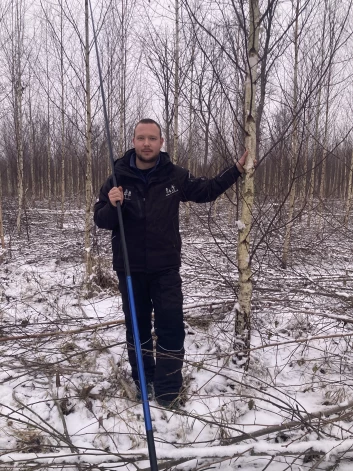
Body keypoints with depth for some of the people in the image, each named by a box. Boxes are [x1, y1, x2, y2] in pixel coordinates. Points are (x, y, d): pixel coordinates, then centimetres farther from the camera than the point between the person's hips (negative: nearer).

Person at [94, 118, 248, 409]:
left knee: (171, 326, -1)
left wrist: (236, 169, 3)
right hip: (130, 267, 1)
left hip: (166, 267, 0)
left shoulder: (174, 176, -3)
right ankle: (143, 381, 32)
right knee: (137, 325, 14)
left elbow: (205, 191, 11)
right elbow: (101, 221, -3)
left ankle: (168, 388, 14)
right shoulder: (118, 177, -4)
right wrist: (111, 204, -25)